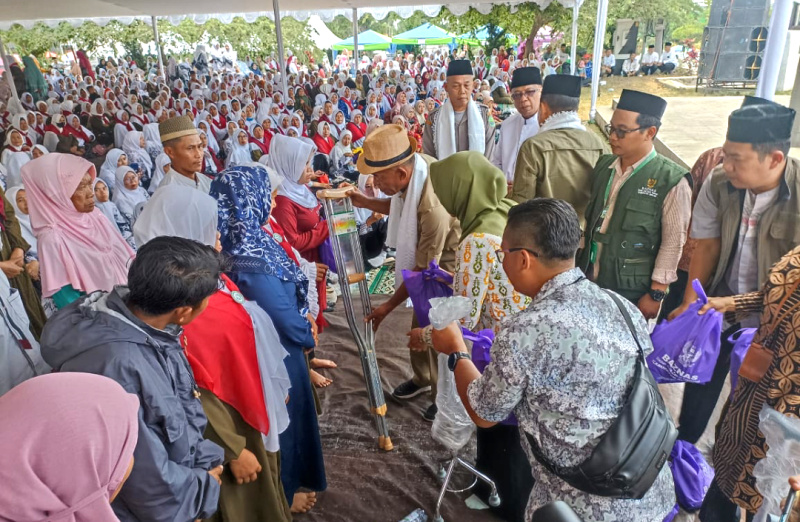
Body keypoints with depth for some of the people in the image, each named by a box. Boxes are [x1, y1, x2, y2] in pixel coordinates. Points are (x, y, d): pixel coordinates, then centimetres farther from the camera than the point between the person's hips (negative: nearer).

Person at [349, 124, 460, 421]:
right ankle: (423, 378, 49)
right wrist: (364, 203, -4)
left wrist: (388, 306, -20)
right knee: (420, 327, 22)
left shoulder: (432, 208, -41)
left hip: (445, 271, -8)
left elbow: (423, 271, -30)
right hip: (425, 263, 8)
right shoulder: (409, 175, -16)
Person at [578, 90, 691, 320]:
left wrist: (656, 294, -11)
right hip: (590, 279, 5)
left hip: (631, 292, -5)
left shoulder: (671, 181, -13)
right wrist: (581, 262, 11)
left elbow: (673, 242, -12)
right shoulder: (604, 165, 4)